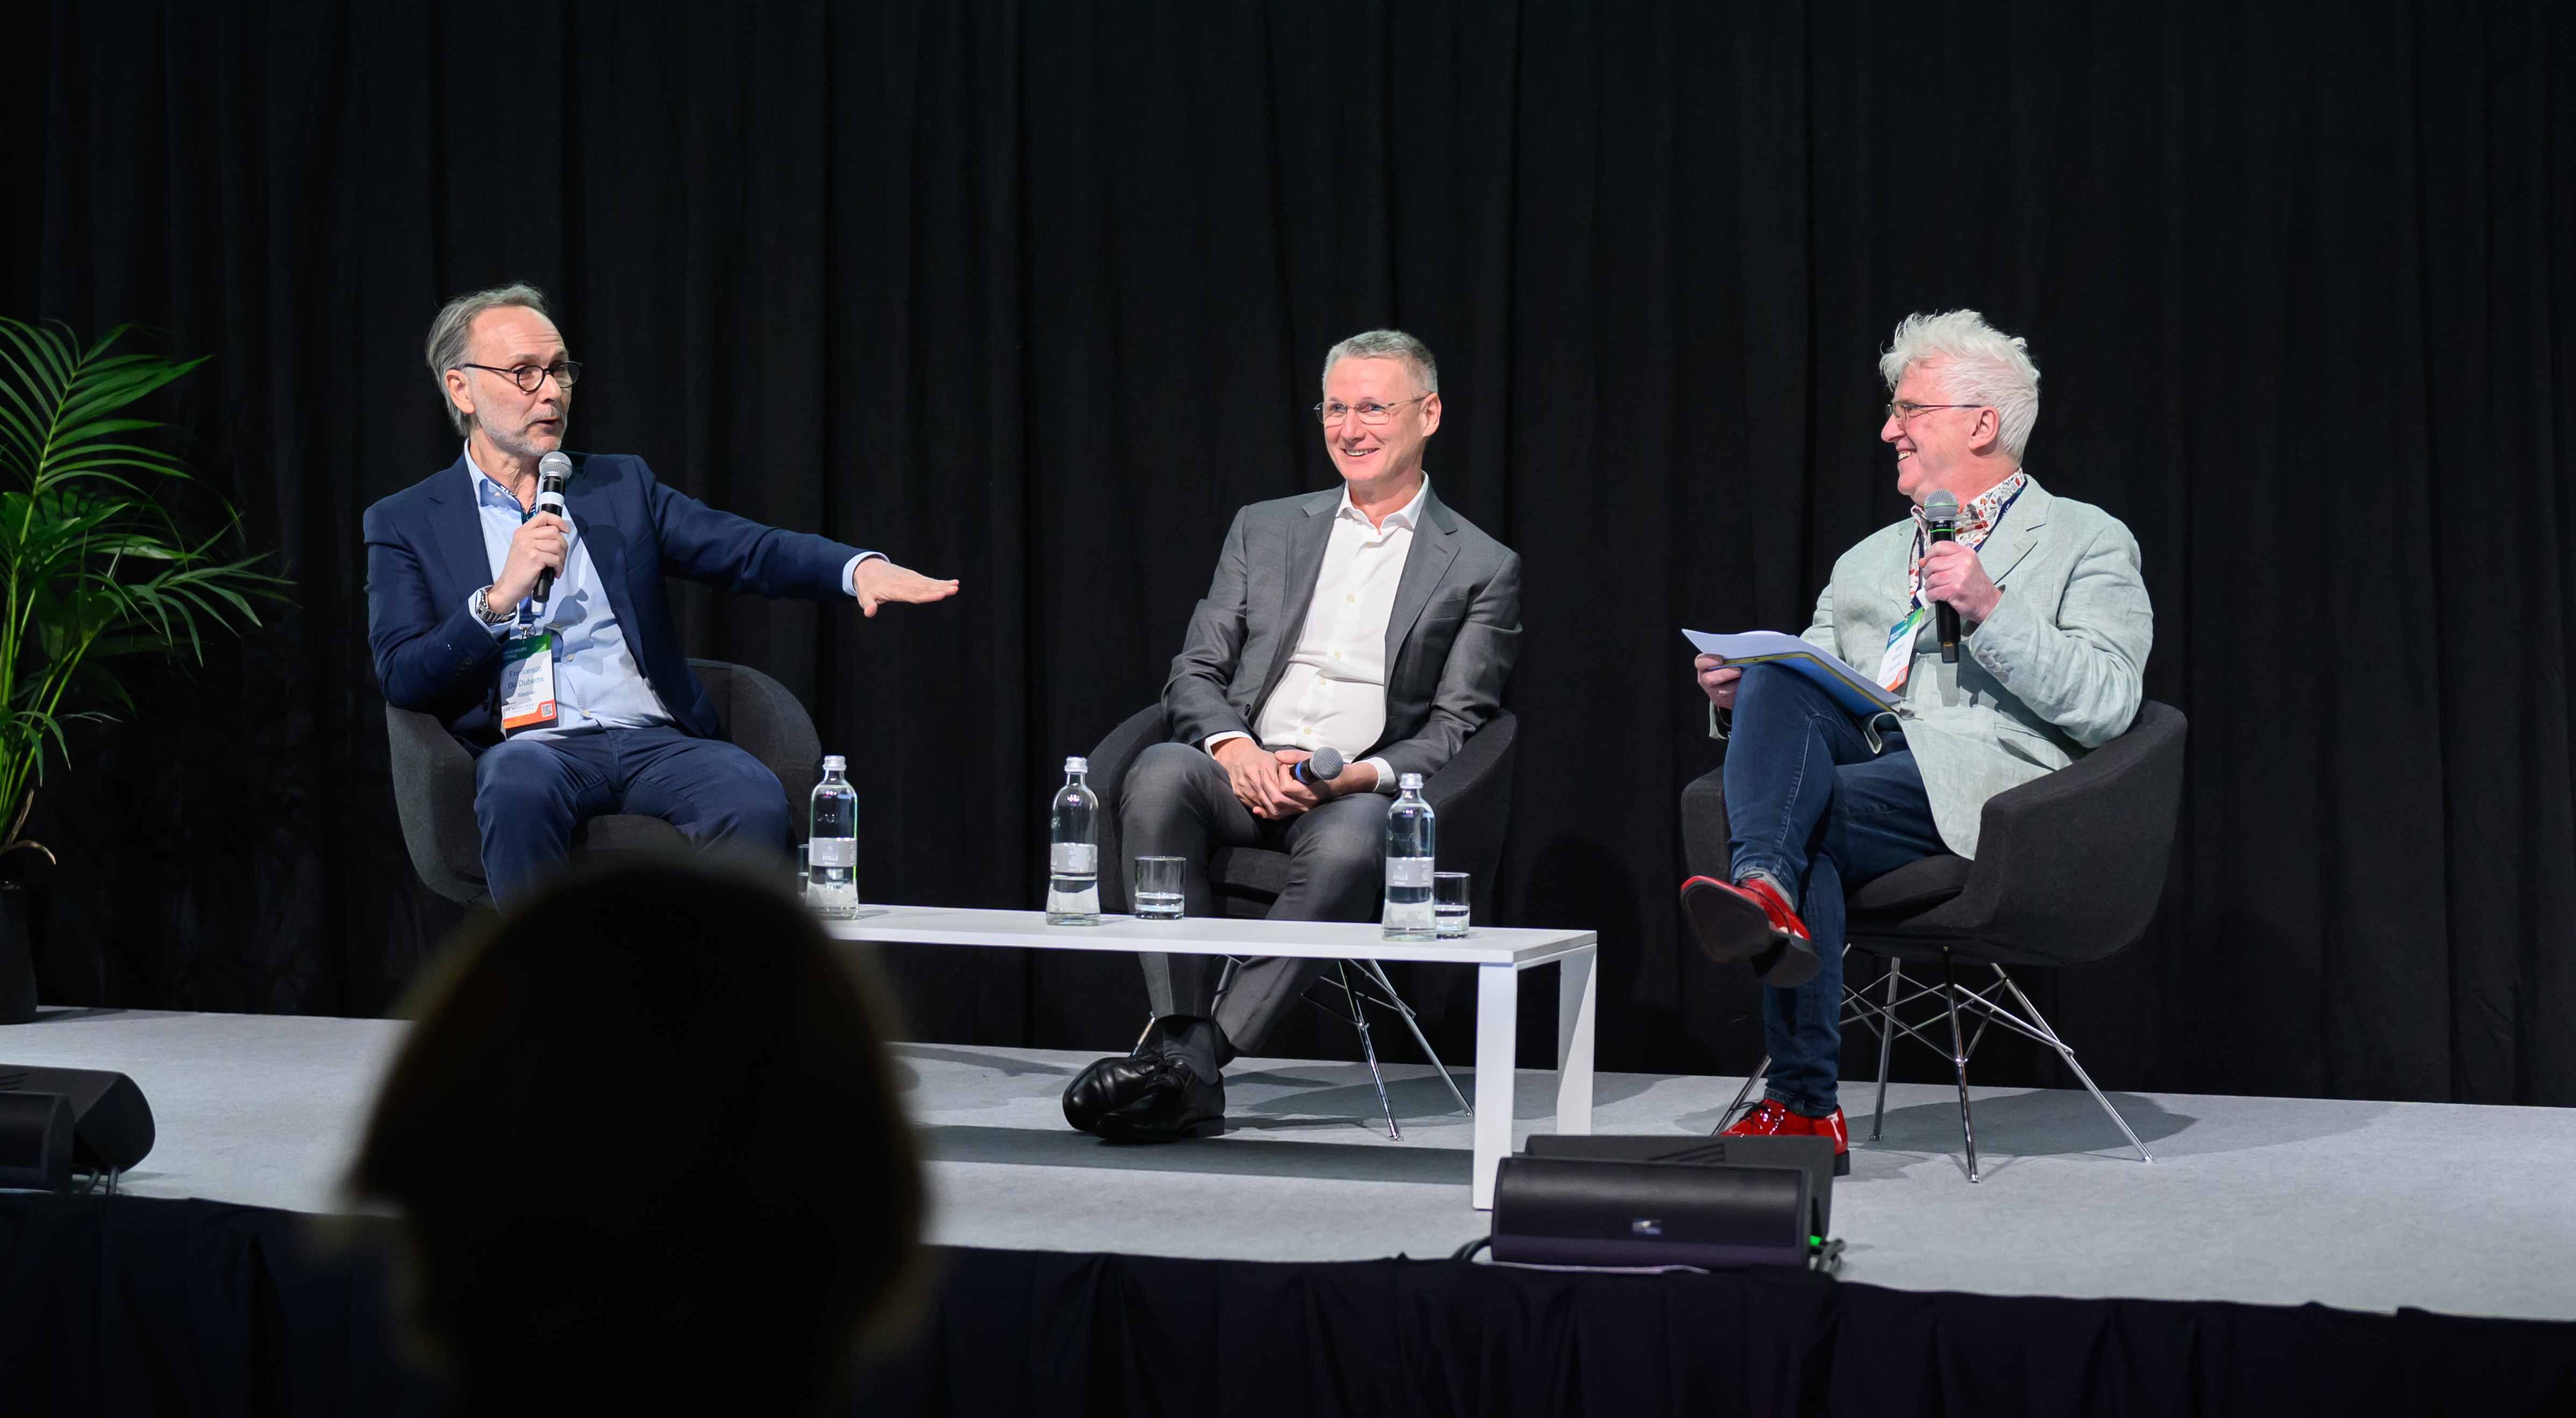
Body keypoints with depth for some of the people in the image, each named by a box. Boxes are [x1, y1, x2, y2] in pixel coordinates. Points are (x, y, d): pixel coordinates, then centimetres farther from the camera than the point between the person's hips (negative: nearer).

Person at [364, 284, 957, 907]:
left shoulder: (621, 485, 20)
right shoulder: (404, 523, 13)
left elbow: (747, 550, 7)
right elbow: (401, 679, 2)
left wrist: (858, 568, -13)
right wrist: (500, 597, -12)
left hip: (655, 739, 2)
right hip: (530, 745, -2)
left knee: (755, 797, -30)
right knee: (522, 785, -38)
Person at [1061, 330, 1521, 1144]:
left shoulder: (1481, 570, 10)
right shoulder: (1264, 530, 19)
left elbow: (1455, 729, 3)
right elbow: (1195, 676, 13)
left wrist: (1360, 775, -16)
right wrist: (1233, 747, -10)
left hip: (1362, 795, -3)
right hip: (1244, 772, 3)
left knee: (1348, 843, -38)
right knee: (1159, 773, -31)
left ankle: (1187, 1064, -39)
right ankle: (1184, 1048, -38)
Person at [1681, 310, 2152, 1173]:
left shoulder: (2088, 543, 12)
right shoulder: (1869, 560, 31)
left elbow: (2106, 705, -4)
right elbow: (1805, 686, 25)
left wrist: (1989, 611, -14)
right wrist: (1739, 698, 1)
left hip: (1977, 777, -5)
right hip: (1854, 747, 5)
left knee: (1807, 819, -32)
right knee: (1776, 683, -27)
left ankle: (1801, 1104, -35)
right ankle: (1767, 889, -48)